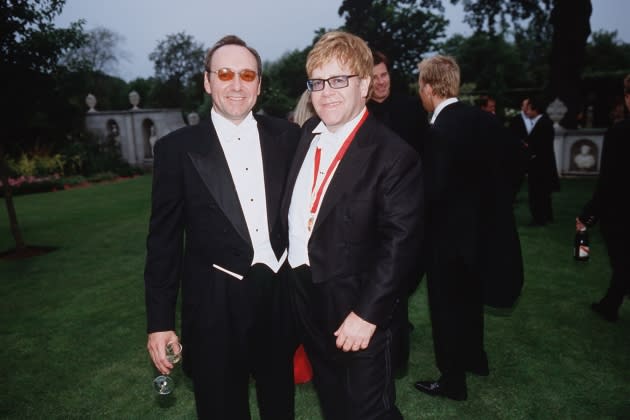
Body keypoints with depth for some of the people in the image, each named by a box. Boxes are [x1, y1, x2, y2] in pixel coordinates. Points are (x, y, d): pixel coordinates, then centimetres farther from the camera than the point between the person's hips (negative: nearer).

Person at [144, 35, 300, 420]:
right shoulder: (178, 147, -5)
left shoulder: (287, 136, 0)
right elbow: (164, 238, -3)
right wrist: (160, 321, -3)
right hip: (216, 305, -2)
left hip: (282, 294, 3)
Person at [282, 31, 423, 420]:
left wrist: (367, 313, -20)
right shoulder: (307, 135, 3)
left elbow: (400, 244, -21)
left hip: (359, 312, -6)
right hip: (305, 297, 7)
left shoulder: (394, 155, -19)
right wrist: (291, 270, 4)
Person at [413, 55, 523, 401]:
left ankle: (452, 380, 22)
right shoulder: (486, 119, 1)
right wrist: (493, 203, 15)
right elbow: (508, 163, 8)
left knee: (447, 306, 8)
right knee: (469, 298, 25)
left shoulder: (439, 131, -23)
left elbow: (432, 190, -24)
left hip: (449, 231, -8)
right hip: (481, 224, 8)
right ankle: (475, 358, 44)